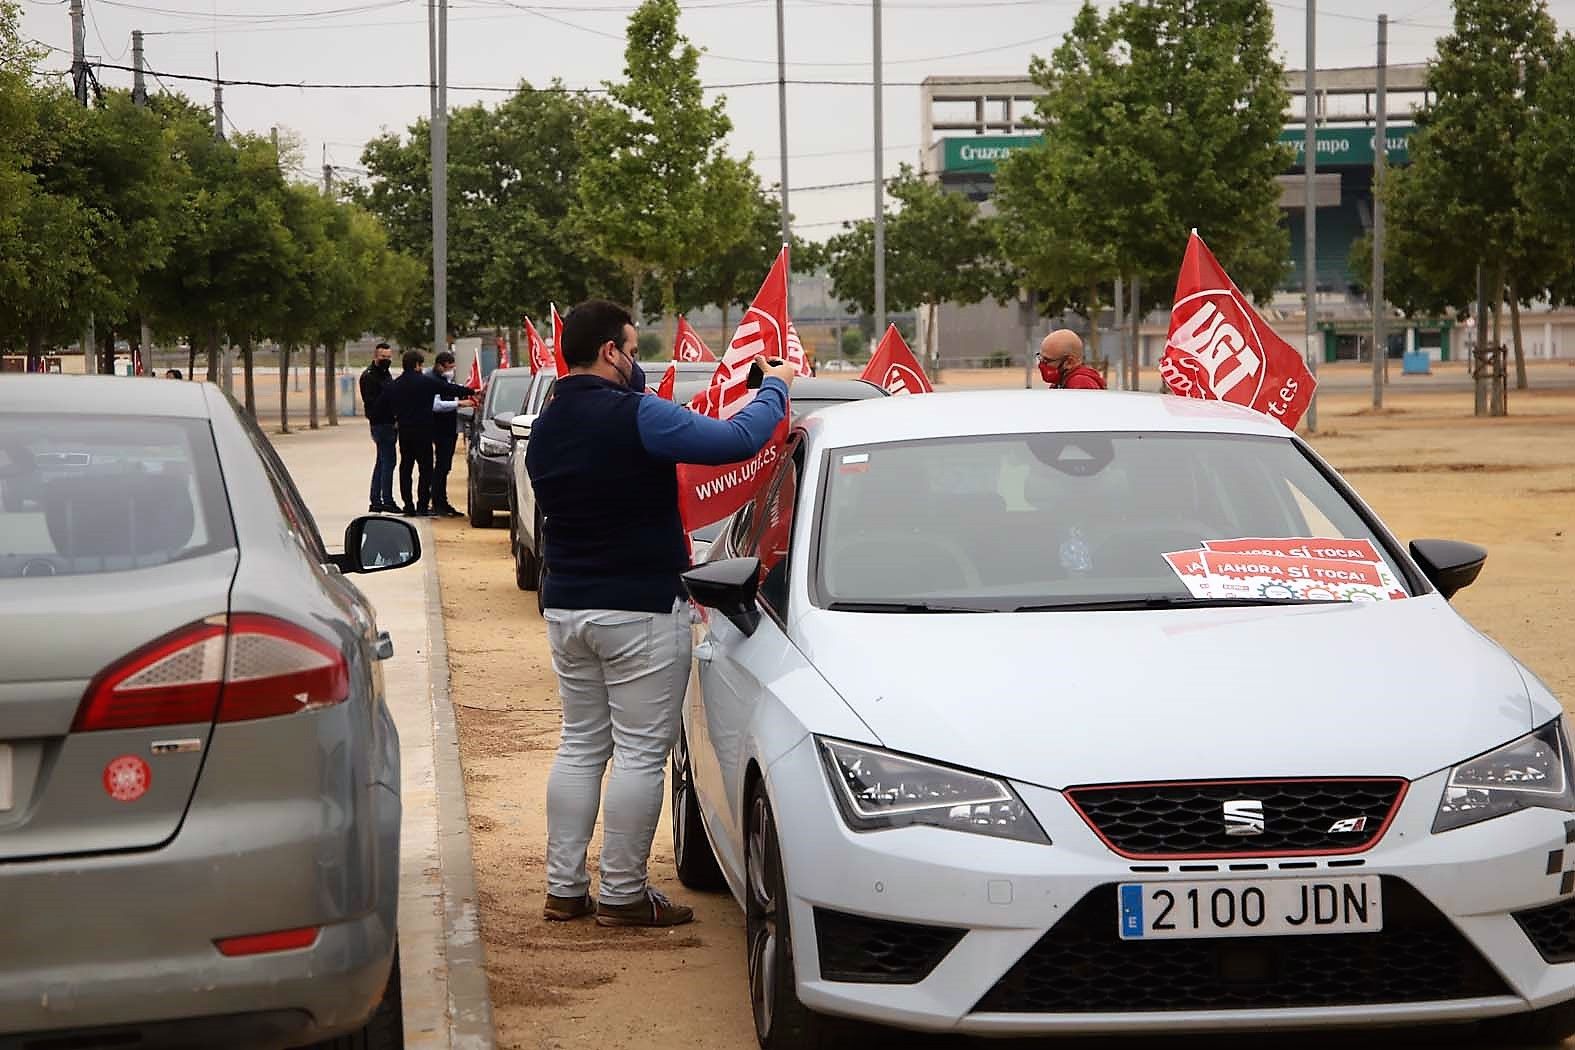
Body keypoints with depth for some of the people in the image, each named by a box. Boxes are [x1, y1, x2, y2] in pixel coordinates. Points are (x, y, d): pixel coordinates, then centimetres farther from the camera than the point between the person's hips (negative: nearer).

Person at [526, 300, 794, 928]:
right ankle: (623, 895, 2)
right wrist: (775, 388, -4)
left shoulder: (545, 428, 7)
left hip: (565, 608, 8)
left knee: (579, 745, 15)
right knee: (639, 752, 0)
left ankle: (563, 887, 15)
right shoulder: (638, 416, -18)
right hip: (640, 610, -8)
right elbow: (737, 440, -20)